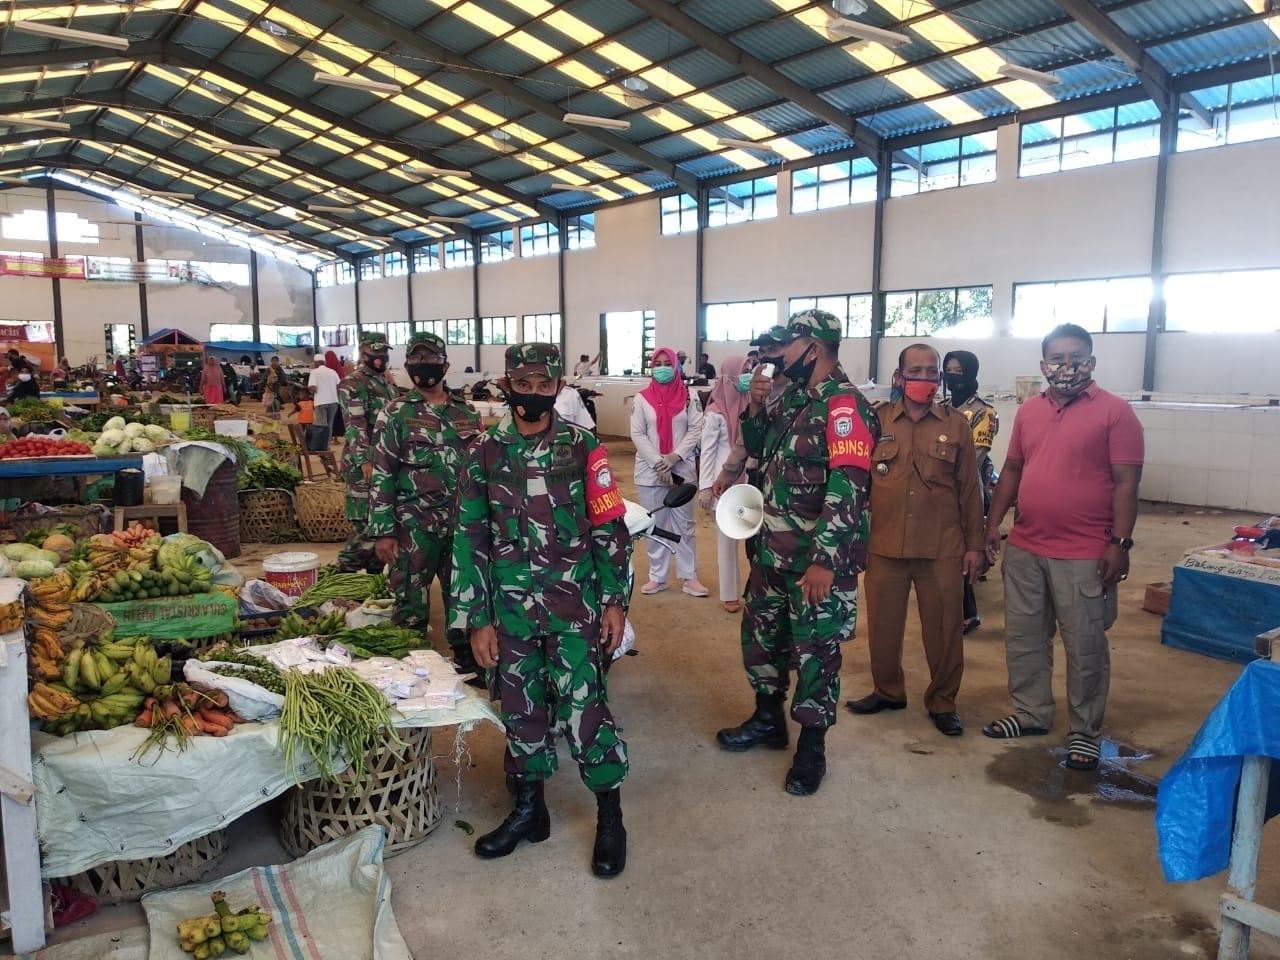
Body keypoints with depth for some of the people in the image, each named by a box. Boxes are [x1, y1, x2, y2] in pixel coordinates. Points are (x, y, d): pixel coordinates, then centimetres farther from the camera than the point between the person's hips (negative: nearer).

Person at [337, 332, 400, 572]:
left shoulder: (387, 384, 18)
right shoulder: (352, 385, -10)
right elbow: (355, 426, -18)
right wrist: (364, 461, -26)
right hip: (364, 463, -9)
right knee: (366, 523, -10)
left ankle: (376, 568, 23)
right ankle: (346, 571, -1)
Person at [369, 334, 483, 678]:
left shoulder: (466, 415, 9)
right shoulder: (396, 414, -4)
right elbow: (382, 475, -6)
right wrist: (383, 532, -11)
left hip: (461, 525, 4)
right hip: (414, 527, -4)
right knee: (411, 604, 5)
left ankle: (467, 662, 28)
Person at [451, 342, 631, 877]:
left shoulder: (583, 449, -3)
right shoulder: (484, 454, 1)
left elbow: (610, 528, 0)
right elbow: (470, 539, 2)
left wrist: (615, 600, -3)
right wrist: (476, 619, -1)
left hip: (575, 604, -2)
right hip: (510, 606, 2)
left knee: (582, 708, -3)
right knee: (520, 708, 13)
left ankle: (610, 816, 15)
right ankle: (529, 809, 31)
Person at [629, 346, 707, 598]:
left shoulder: (688, 396, 1)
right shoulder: (642, 398, 0)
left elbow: (696, 429, -3)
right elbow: (637, 434, -4)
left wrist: (675, 457, -14)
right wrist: (659, 463, -13)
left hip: (682, 470, 0)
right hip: (650, 472, 0)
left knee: (684, 525, 8)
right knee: (654, 526, 9)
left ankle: (689, 577, 15)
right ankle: (657, 577, 19)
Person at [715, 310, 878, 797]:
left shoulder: (845, 405, -18)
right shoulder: (793, 398, 10)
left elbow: (847, 489, -25)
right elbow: (758, 448, 21)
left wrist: (825, 560, -28)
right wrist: (756, 405, 2)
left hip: (818, 557, -9)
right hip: (773, 550, 9)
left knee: (815, 650, 5)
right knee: (760, 633, 19)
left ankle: (812, 745, 22)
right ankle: (768, 719, 38)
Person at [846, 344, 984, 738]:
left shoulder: (955, 423, 4)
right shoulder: (877, 421, 3)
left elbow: (969, 489, 6)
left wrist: (975, 544, 5)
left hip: (942, 549, 0)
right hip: (884, 546, 1)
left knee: (944, 630, 7)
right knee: (883, 625, 12)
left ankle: (942, 701, 26)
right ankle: (887, 690, 32)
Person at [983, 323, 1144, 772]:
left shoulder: (1115, 412, -7)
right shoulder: (1028, 411, 9)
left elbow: (1126, 482, -10)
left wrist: (1120, 543, -15)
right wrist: (993, 523, 12)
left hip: (1085, 556, -5)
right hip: (1024, 549, 6)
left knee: (1085, 647, 5)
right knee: (1023, 637, 14)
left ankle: (1085, 731, 20)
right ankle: (1031, 713, 31)